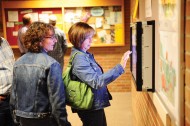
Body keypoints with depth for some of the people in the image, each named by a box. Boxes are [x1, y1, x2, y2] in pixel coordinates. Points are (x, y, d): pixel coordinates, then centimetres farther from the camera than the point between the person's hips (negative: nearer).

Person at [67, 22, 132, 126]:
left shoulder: (85, 54, 6)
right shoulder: (79, 59, -23)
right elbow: (96, 81, -31)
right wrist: (120, 67, -34)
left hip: (96, 105, 9)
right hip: (90, 107, -9)